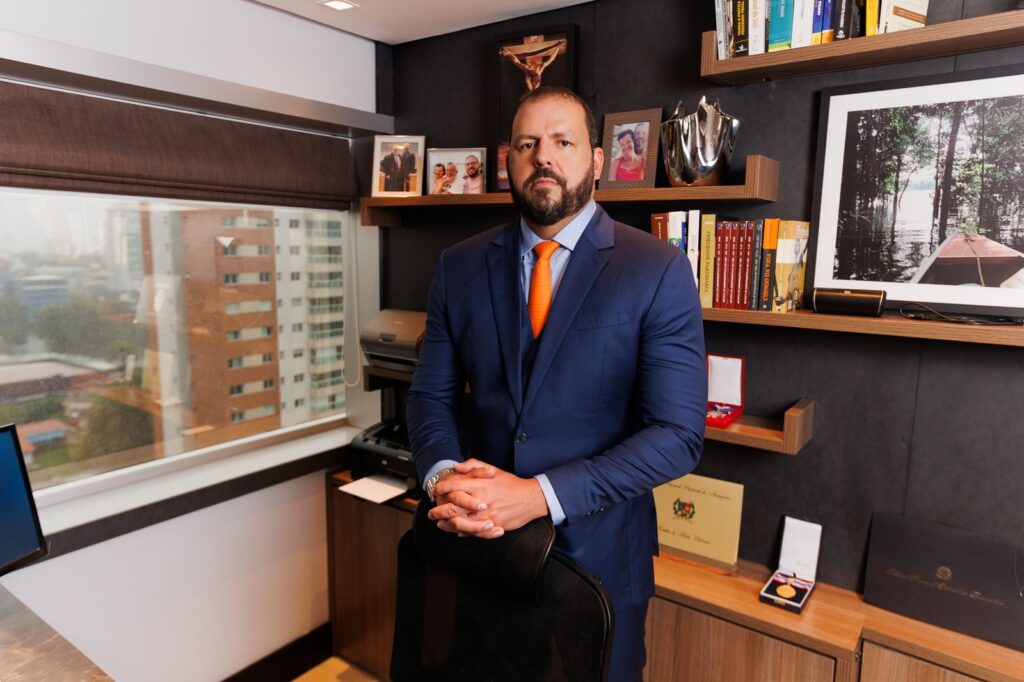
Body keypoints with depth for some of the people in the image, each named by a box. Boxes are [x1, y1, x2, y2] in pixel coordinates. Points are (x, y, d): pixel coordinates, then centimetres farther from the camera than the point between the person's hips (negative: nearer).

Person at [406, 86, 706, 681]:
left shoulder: (659, 271, -12)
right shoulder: (460, 266, 0)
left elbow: (678, 434, -16)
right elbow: (431, 396, 3)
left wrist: (541, 495, -24)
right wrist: (444, 477, -18)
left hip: (598, 552, -2)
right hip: (479, 542, 3)